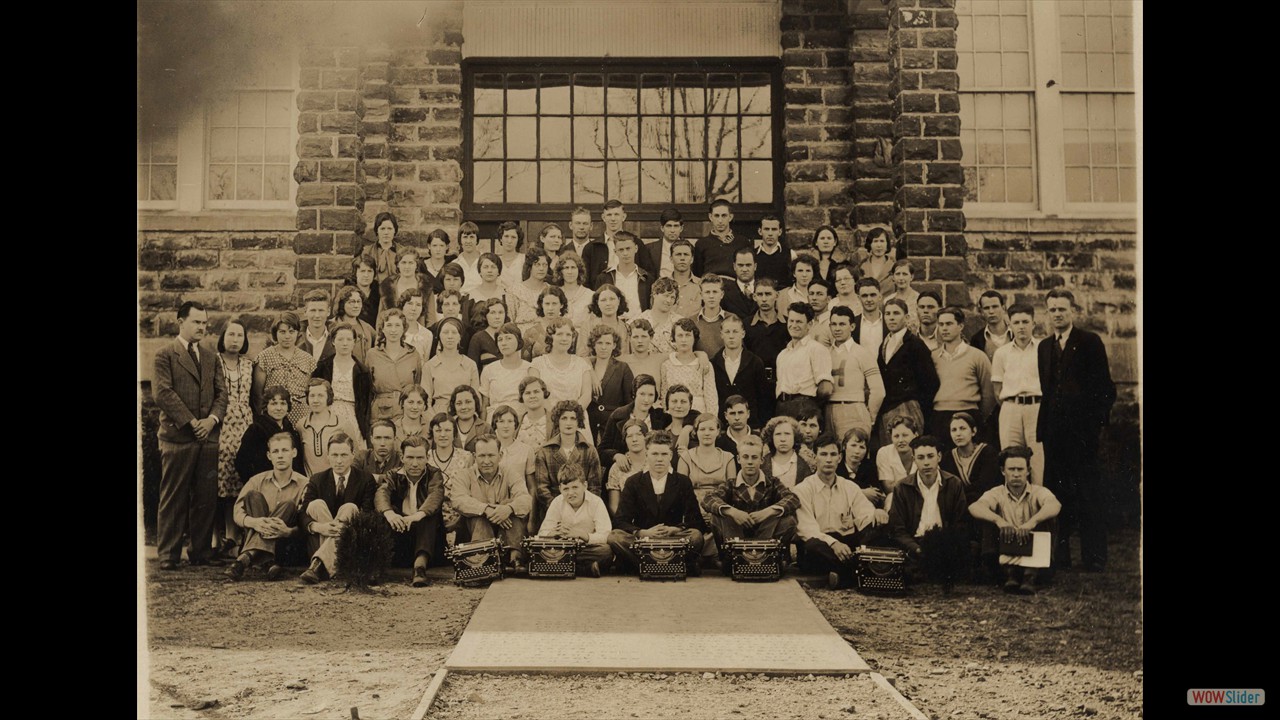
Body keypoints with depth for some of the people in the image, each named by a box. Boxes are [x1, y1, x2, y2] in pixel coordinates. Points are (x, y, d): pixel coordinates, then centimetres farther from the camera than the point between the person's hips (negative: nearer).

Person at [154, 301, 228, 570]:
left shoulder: (211, 358, 18)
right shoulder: (165, 355, 1)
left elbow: (221, 393, 13)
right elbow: (163, 393, -8)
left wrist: (212, 419, -6)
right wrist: (191, 422, -12)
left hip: (208, 436, 5)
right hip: (177, 437, -5)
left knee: (206, 498, 4)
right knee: (174, 499, 0)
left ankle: (200, 552, 12)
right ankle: (168, 555, 6)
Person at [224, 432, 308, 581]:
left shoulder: (304, 484, -1)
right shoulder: (257, 481, 8)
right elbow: (237, 513, -4)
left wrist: (288, 531, -32)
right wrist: (254, 522, -27)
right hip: (254, 538, 2)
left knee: (289, 505, -25)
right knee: (254, 496, -17)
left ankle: (245, 559, -43)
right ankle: (268, 562, -38)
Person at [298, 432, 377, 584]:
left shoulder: (365, 479, 2)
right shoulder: (317, 480, 7)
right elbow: (304, 515, -5)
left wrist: (343, 526, -30)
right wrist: (319, 527, -29)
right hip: (320, 541, 2)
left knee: (350, 508, -28)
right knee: (316, 504, -22)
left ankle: (317, 564, -44)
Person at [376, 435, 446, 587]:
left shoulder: (434, 475, 5)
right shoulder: (394, 476, 10)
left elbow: (436, 495, -19)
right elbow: (381, 492, -14)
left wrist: (418, 515, -42)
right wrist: (388, 513, -40)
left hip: (423, 532, -1)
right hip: (397, 534, 1)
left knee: (430, 513, -30)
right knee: (378, 513, -22)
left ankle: (420, 563, -47)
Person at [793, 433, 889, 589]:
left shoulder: (851, 487, 15)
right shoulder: (803, 490, 1)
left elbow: (864, 517, 2)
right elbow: (807, 529, -11)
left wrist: (876, 514, -24)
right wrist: (833, 543, -29)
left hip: (848, 542, 4)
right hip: (821, 544, -4)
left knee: (879, 527, -21)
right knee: (813, 545, -39)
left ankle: (843, 575, -28)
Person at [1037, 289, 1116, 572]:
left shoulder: (1090, 341, 0)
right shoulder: (1044, 346, 16)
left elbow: (1104, 386, -3)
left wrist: (1099, 418, -10)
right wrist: (1043, 425, 9)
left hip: (1082, 427, -5)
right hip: (1054, 429, 5)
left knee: (1089, 492, -2)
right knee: (1056, 489, 7)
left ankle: (1094, 558, 3)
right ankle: (1061, 554, 14)